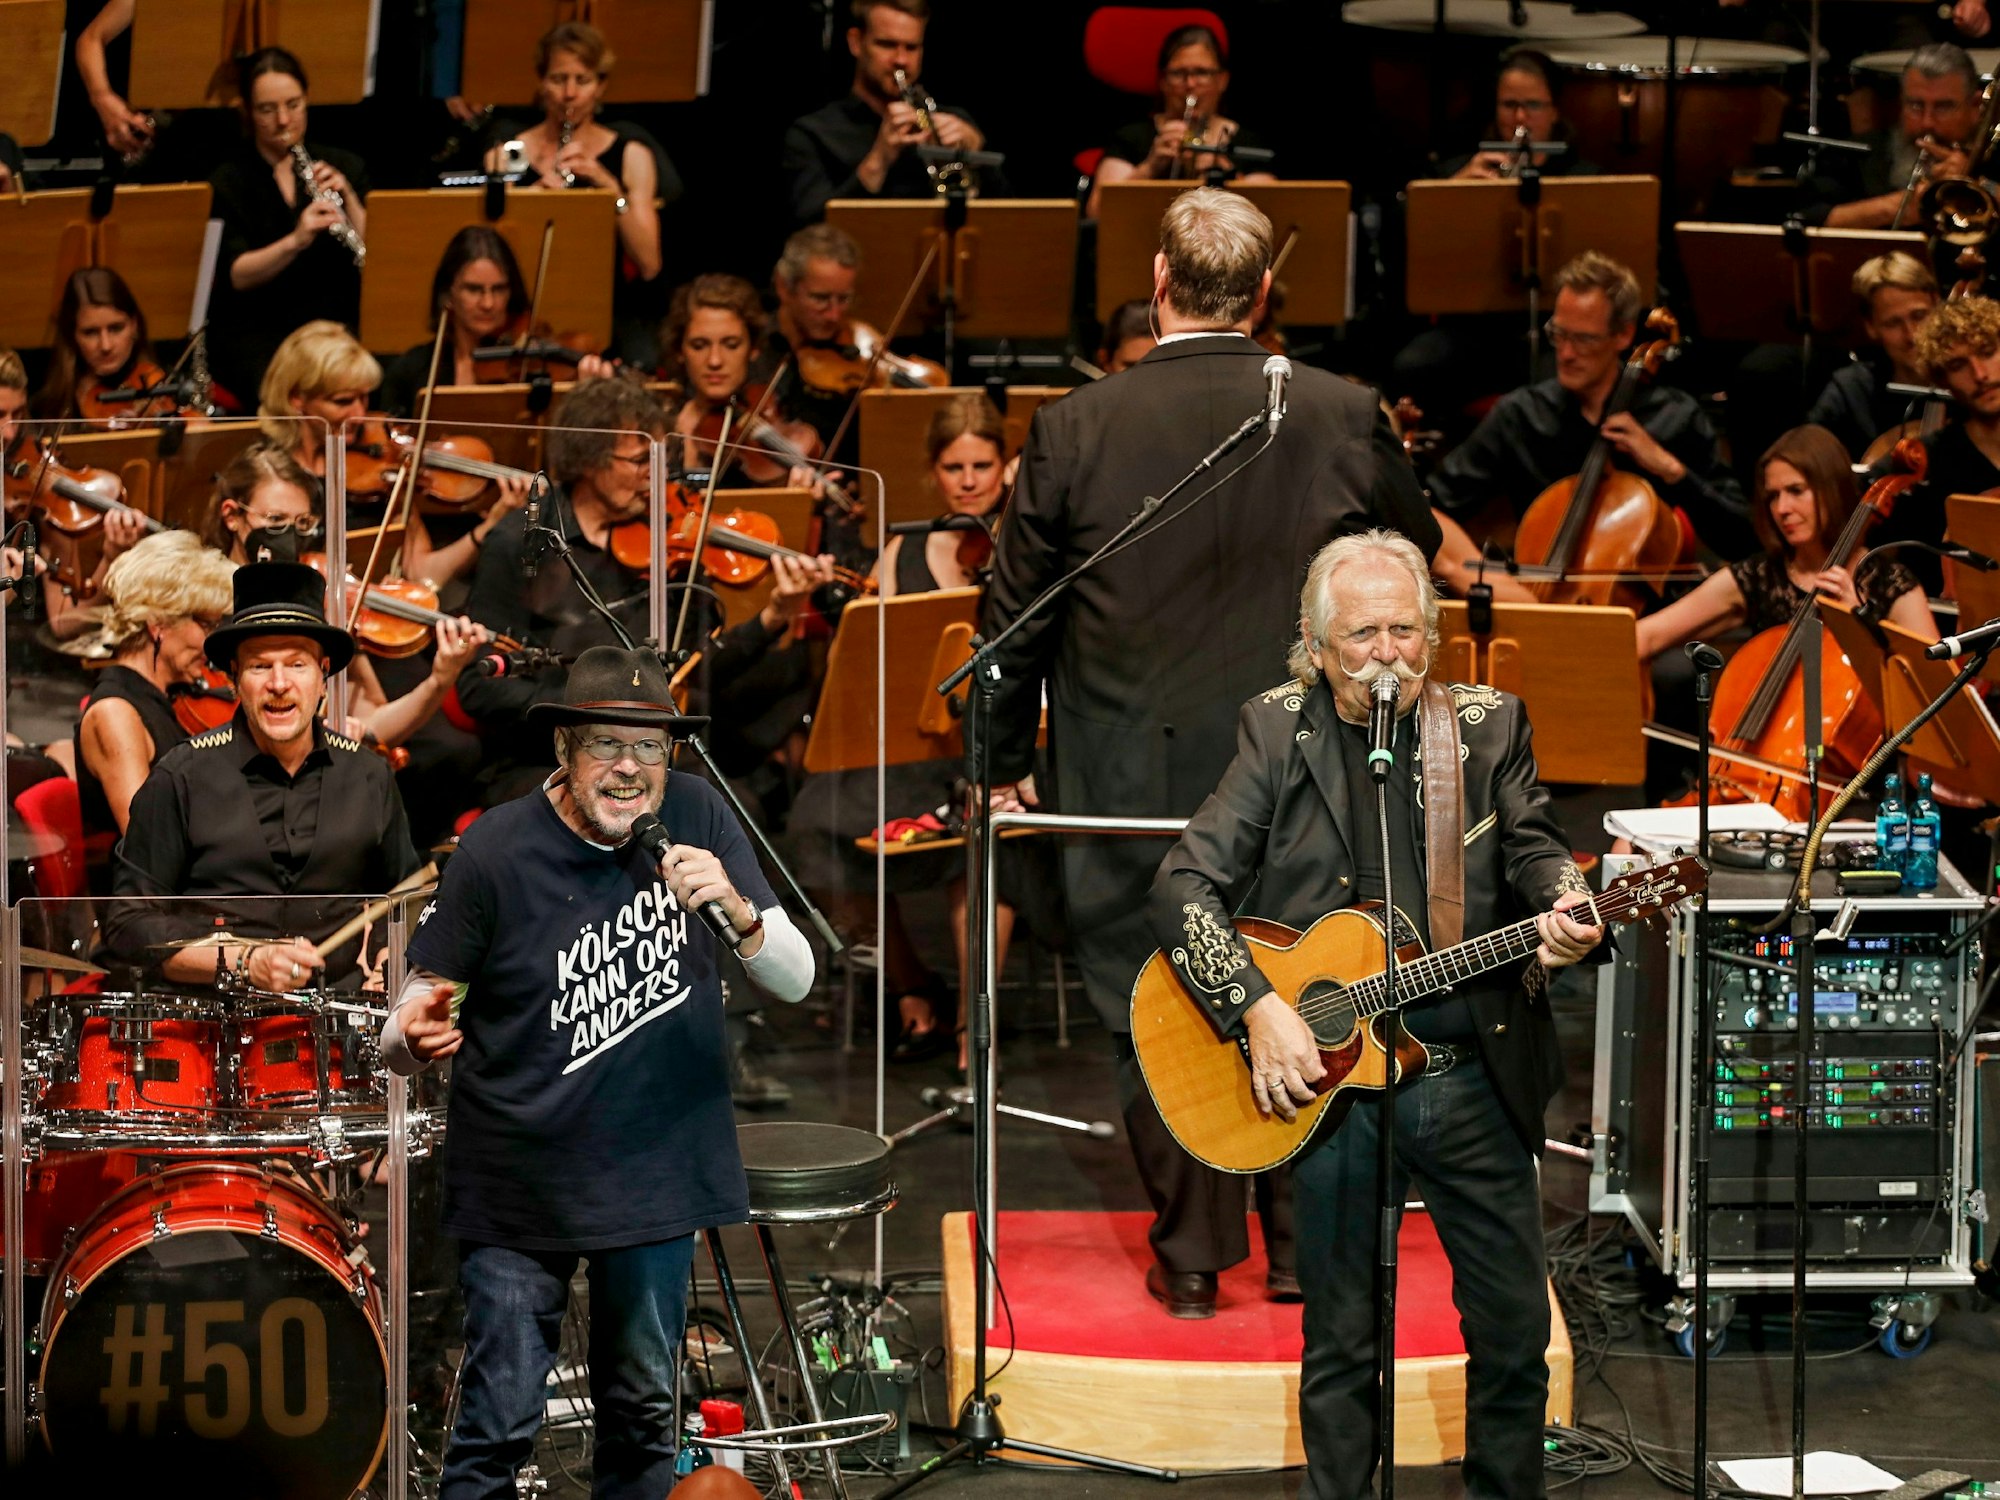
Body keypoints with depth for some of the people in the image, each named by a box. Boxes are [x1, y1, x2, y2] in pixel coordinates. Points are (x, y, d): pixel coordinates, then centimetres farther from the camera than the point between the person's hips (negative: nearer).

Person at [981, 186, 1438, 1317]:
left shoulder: (1078, 428, -9)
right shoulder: (1342, 416, -9)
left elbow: (1018, 612, -1)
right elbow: (1418, 549, 9)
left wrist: (1006, 759, 11)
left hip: (1133, 777, -1)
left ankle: (1194, 1253, 16)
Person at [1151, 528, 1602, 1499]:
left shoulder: (1488, 726, 6)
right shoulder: (1278, 734, -1)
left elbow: (1533, 849, 4)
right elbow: (1183, 885, -6)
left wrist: (1562, 907, -21)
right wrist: (1257, 1009, -18)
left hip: (1477, 1078, 2)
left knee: (1515, 1328, 8)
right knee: (1340, 1344, 7)